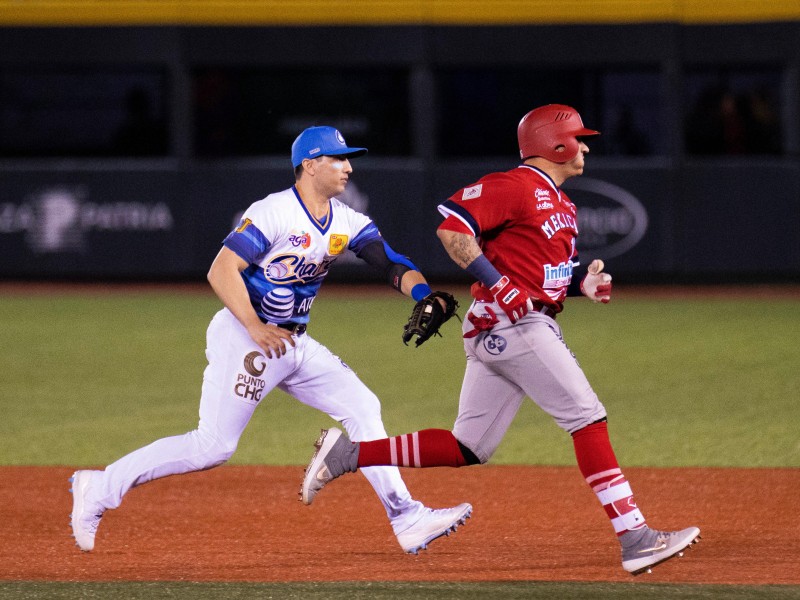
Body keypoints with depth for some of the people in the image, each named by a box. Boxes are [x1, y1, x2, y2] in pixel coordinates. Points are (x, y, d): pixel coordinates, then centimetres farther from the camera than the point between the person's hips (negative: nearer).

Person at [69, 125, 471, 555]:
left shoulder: (347, 223, 5)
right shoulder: (273, 214, -17)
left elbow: (392, 262, -3)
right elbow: (221, 270, -22)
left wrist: (422, 293, -25)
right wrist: (256, 328, -31)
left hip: (296, 343, 8)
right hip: (243, 337, -8)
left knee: (362, 408, 1)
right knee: (213, 446, -12)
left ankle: (406, 519, 3)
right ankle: (101, 489, -3)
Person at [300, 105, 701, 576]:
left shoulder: (563, 206, 21)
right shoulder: (515, 187, -10)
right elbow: (451, 228, -18)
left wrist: (584, 283, 8)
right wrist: (498, 284, -23)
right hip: (510, 323, -10)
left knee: (467, 449, 8)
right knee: (587, 417, -12)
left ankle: (346, 455, 10)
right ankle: (635, 537, -14)